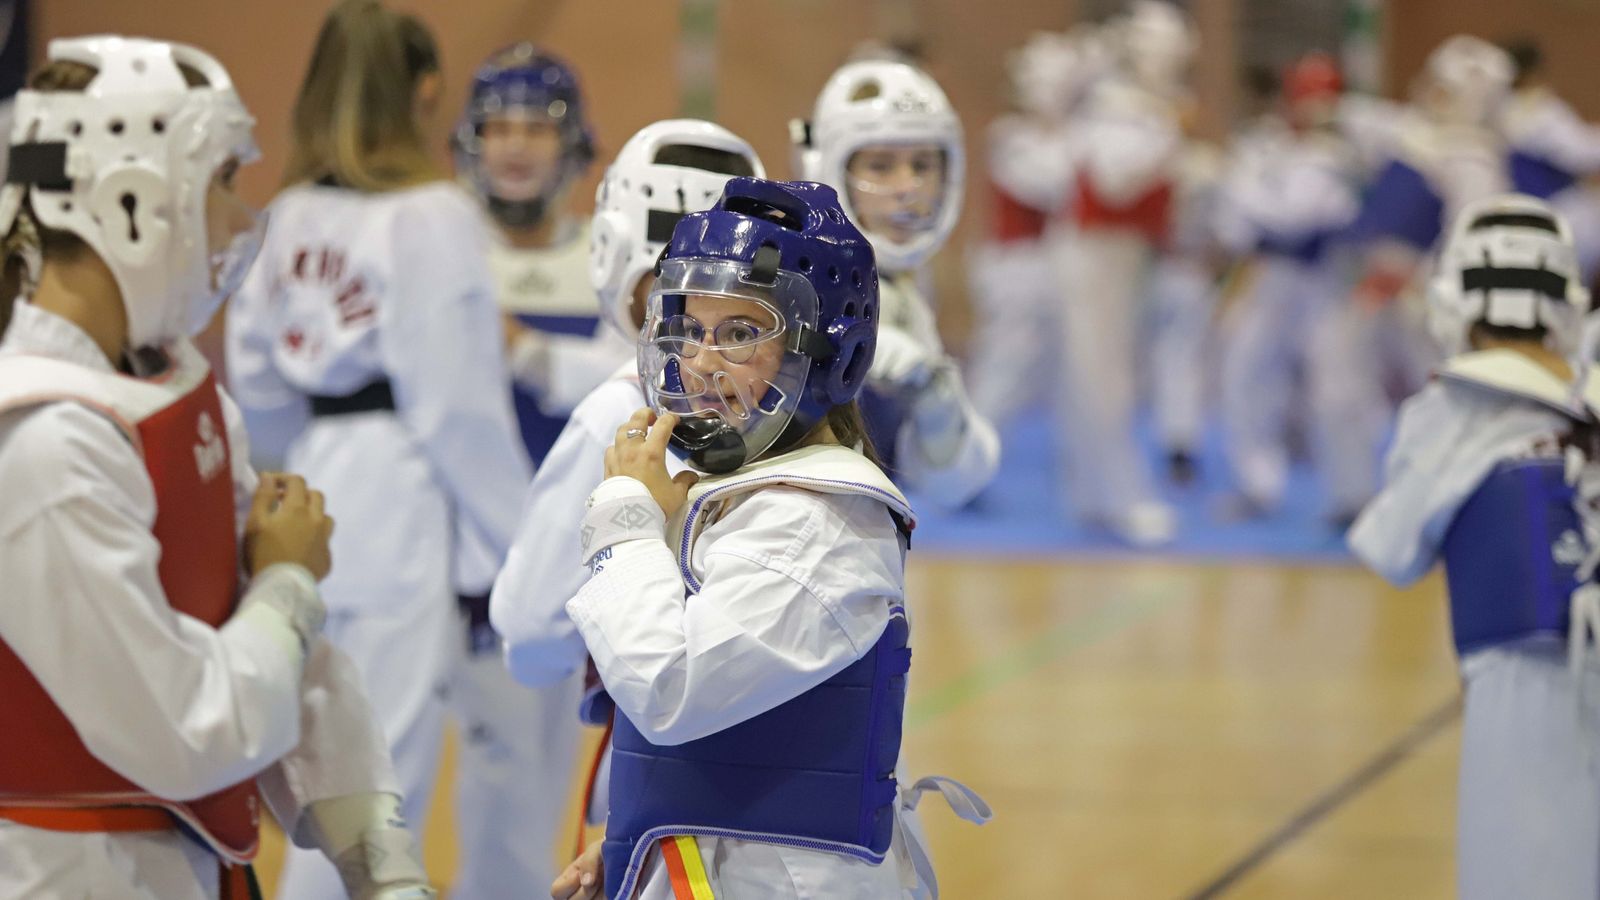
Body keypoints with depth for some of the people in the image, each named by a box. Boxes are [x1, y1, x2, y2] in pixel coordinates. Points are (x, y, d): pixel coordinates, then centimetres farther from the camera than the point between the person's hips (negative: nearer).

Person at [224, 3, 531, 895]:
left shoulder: (295, 214, 9)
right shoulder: (434, 216, -12)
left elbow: (256, 377, 12)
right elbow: (459, 408, -14)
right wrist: (501, 550, -8)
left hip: (321, 502, 8)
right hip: (408, 512, -8)